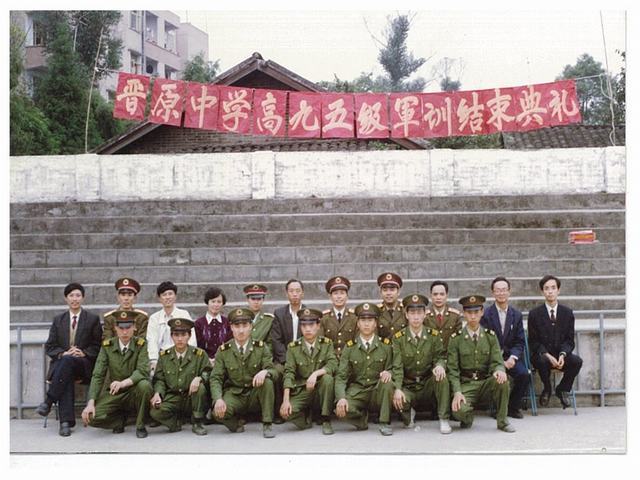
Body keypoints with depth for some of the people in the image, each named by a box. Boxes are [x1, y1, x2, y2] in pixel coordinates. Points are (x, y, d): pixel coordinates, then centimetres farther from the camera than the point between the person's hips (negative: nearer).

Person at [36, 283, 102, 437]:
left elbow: (98, 346, 7)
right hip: (61, 362, 1)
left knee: (68, 360, -37)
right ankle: (66, 421, -42)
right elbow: (49, 346, 12)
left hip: (84, 364, -1)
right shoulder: (58, 320, 17)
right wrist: (63, 353, -9)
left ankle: (48, 401, -34)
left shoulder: (93, 319, 11)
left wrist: (84, 353, -12)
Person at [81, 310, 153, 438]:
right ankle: (121, 419, 10)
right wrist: (91, 403, -19)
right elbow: (97, 376, -7)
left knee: (144, 385, -35)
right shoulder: (107, 346, -2)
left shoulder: (141, 344, -8)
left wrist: (123, 383, -39)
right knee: (92, 416, -22)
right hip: (114, 394, 2)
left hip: (135, 392, -2)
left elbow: (143, 371, -20)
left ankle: (140, 426, -11)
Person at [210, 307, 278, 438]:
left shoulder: (260, 347, -2)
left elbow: (272, 370, -6)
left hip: (255, 394, 0)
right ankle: (237, 423, 5)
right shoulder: (223, 350, -3)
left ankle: (267, 425, -19)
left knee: (267, 382, -31)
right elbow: (215, 378, -6)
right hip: (234, 395, 0)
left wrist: (265, 371, -32)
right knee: (219, 411, -31)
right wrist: (218, 399, -24)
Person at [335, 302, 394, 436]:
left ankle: (384, 423, -16)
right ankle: (362, 417, 4)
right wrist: (341, 398, -21)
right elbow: (341, 377, -3)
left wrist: (388, 373, -21)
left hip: (378, 391, 1)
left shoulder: (385, 345, 3)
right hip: (356, 392, -1)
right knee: (341, 409, -31)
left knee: (387, 383, -33)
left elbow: (391, 369, 6)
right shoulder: (350, 347, 1)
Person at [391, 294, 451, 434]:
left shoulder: (433, 336, 1)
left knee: (441, 376, -31)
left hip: (428, 386, 1)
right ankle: (408, 413, 6)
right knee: (397, 400, -33)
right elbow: (397, 367, -10)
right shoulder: (398, 338, -5)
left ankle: (444, 419, -17)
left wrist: (440, 365, -27)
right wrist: (398, 389, -25)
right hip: (408, 388, -1)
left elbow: (440, 357, -1)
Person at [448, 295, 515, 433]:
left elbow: (497, 362, -1)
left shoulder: (490, 336, 6)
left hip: (486, 383, 2)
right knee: (459, 411, -33)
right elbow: (452, 369, -3)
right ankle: (468, 418, 8)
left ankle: (502, 421, -10)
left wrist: (499, 370, -27)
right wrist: (457, 392, -19)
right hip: (465, 385, -2)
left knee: (502, 380, -32)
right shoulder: (456, 338, 0)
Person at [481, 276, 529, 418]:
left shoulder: (516, 315, 8)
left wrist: (513, 357, -13)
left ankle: (513, 407, -1)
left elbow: (520, 342, 7)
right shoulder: (485, 315, -3)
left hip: (510, 357, 3)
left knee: (524, 374, -24)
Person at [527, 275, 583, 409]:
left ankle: (562, 389, -1)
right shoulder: (535, 314, -2)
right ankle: (547, 389, -5)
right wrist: (547, 355, -20)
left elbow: (570, 340, 3)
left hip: (561, 355, 2)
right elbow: (533, 342, -3)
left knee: (577, 361, -27)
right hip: (541, 355, -2)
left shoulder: (567, 313, 5)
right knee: (543, 361, -36)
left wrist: (562, 355, -18)